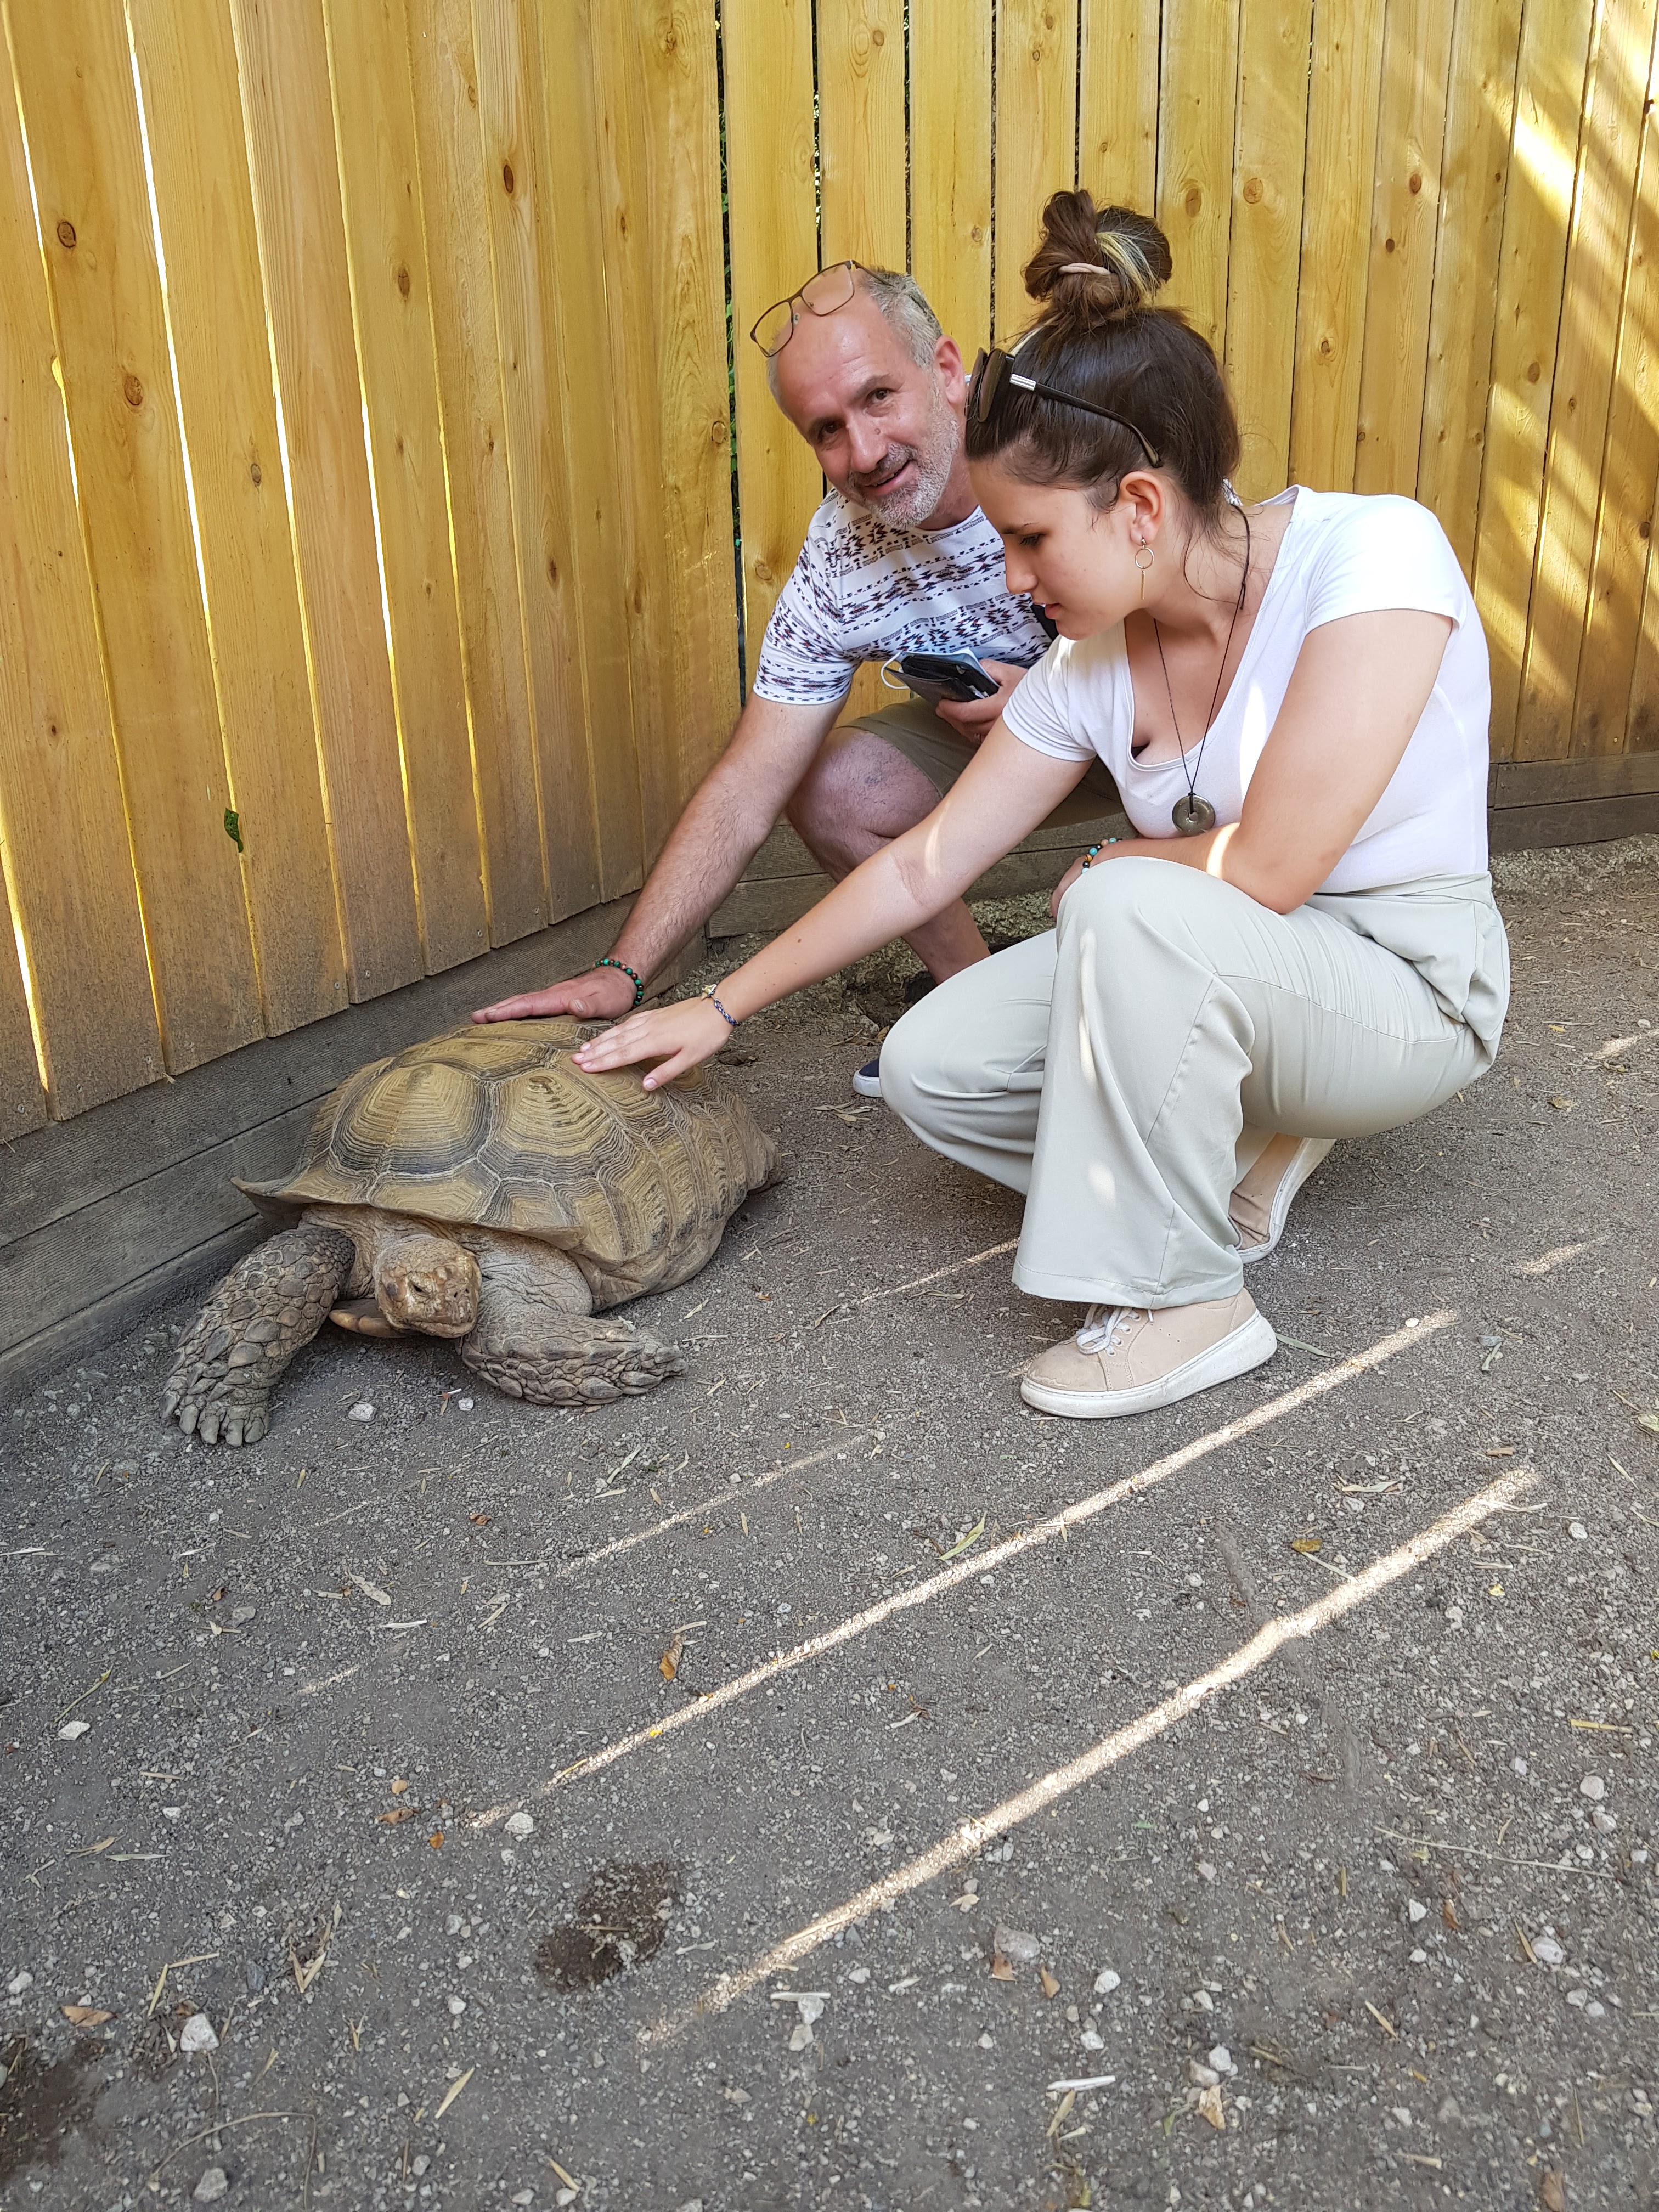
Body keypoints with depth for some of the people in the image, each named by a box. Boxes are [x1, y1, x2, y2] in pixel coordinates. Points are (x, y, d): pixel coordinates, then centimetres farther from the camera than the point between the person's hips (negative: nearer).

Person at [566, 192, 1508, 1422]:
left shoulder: (1371, 555, -23)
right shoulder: (1090, 666, -4)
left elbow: (1265, 870, -30)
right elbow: (922, 870, 1)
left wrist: (1105, 873, -9)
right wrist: (723, 1007, 2)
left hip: (1409, 991, -6)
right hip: (1208, 980, 6)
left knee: (1134, 912, -34)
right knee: (932, 1066, -10)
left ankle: (1186, 1301, -17)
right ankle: (1242, 1129, 6)